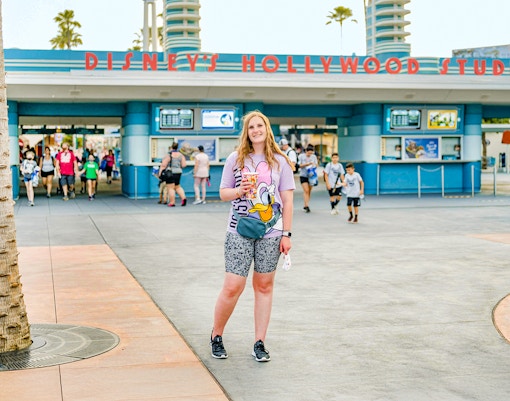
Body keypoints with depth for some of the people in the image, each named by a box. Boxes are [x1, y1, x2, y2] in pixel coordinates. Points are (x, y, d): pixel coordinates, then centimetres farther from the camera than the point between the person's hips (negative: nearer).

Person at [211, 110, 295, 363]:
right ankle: (216, 336, 16)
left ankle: (259, 344, 16)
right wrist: (239, 191, -13)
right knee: (232, 287, -5)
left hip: (270, 233, 1)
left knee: (264, 286, 6)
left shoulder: (280, 161, 5)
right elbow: (223, 193, 9)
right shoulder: (235, 159, 5)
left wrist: (286, 234, 0)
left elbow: (287, 200, 5)